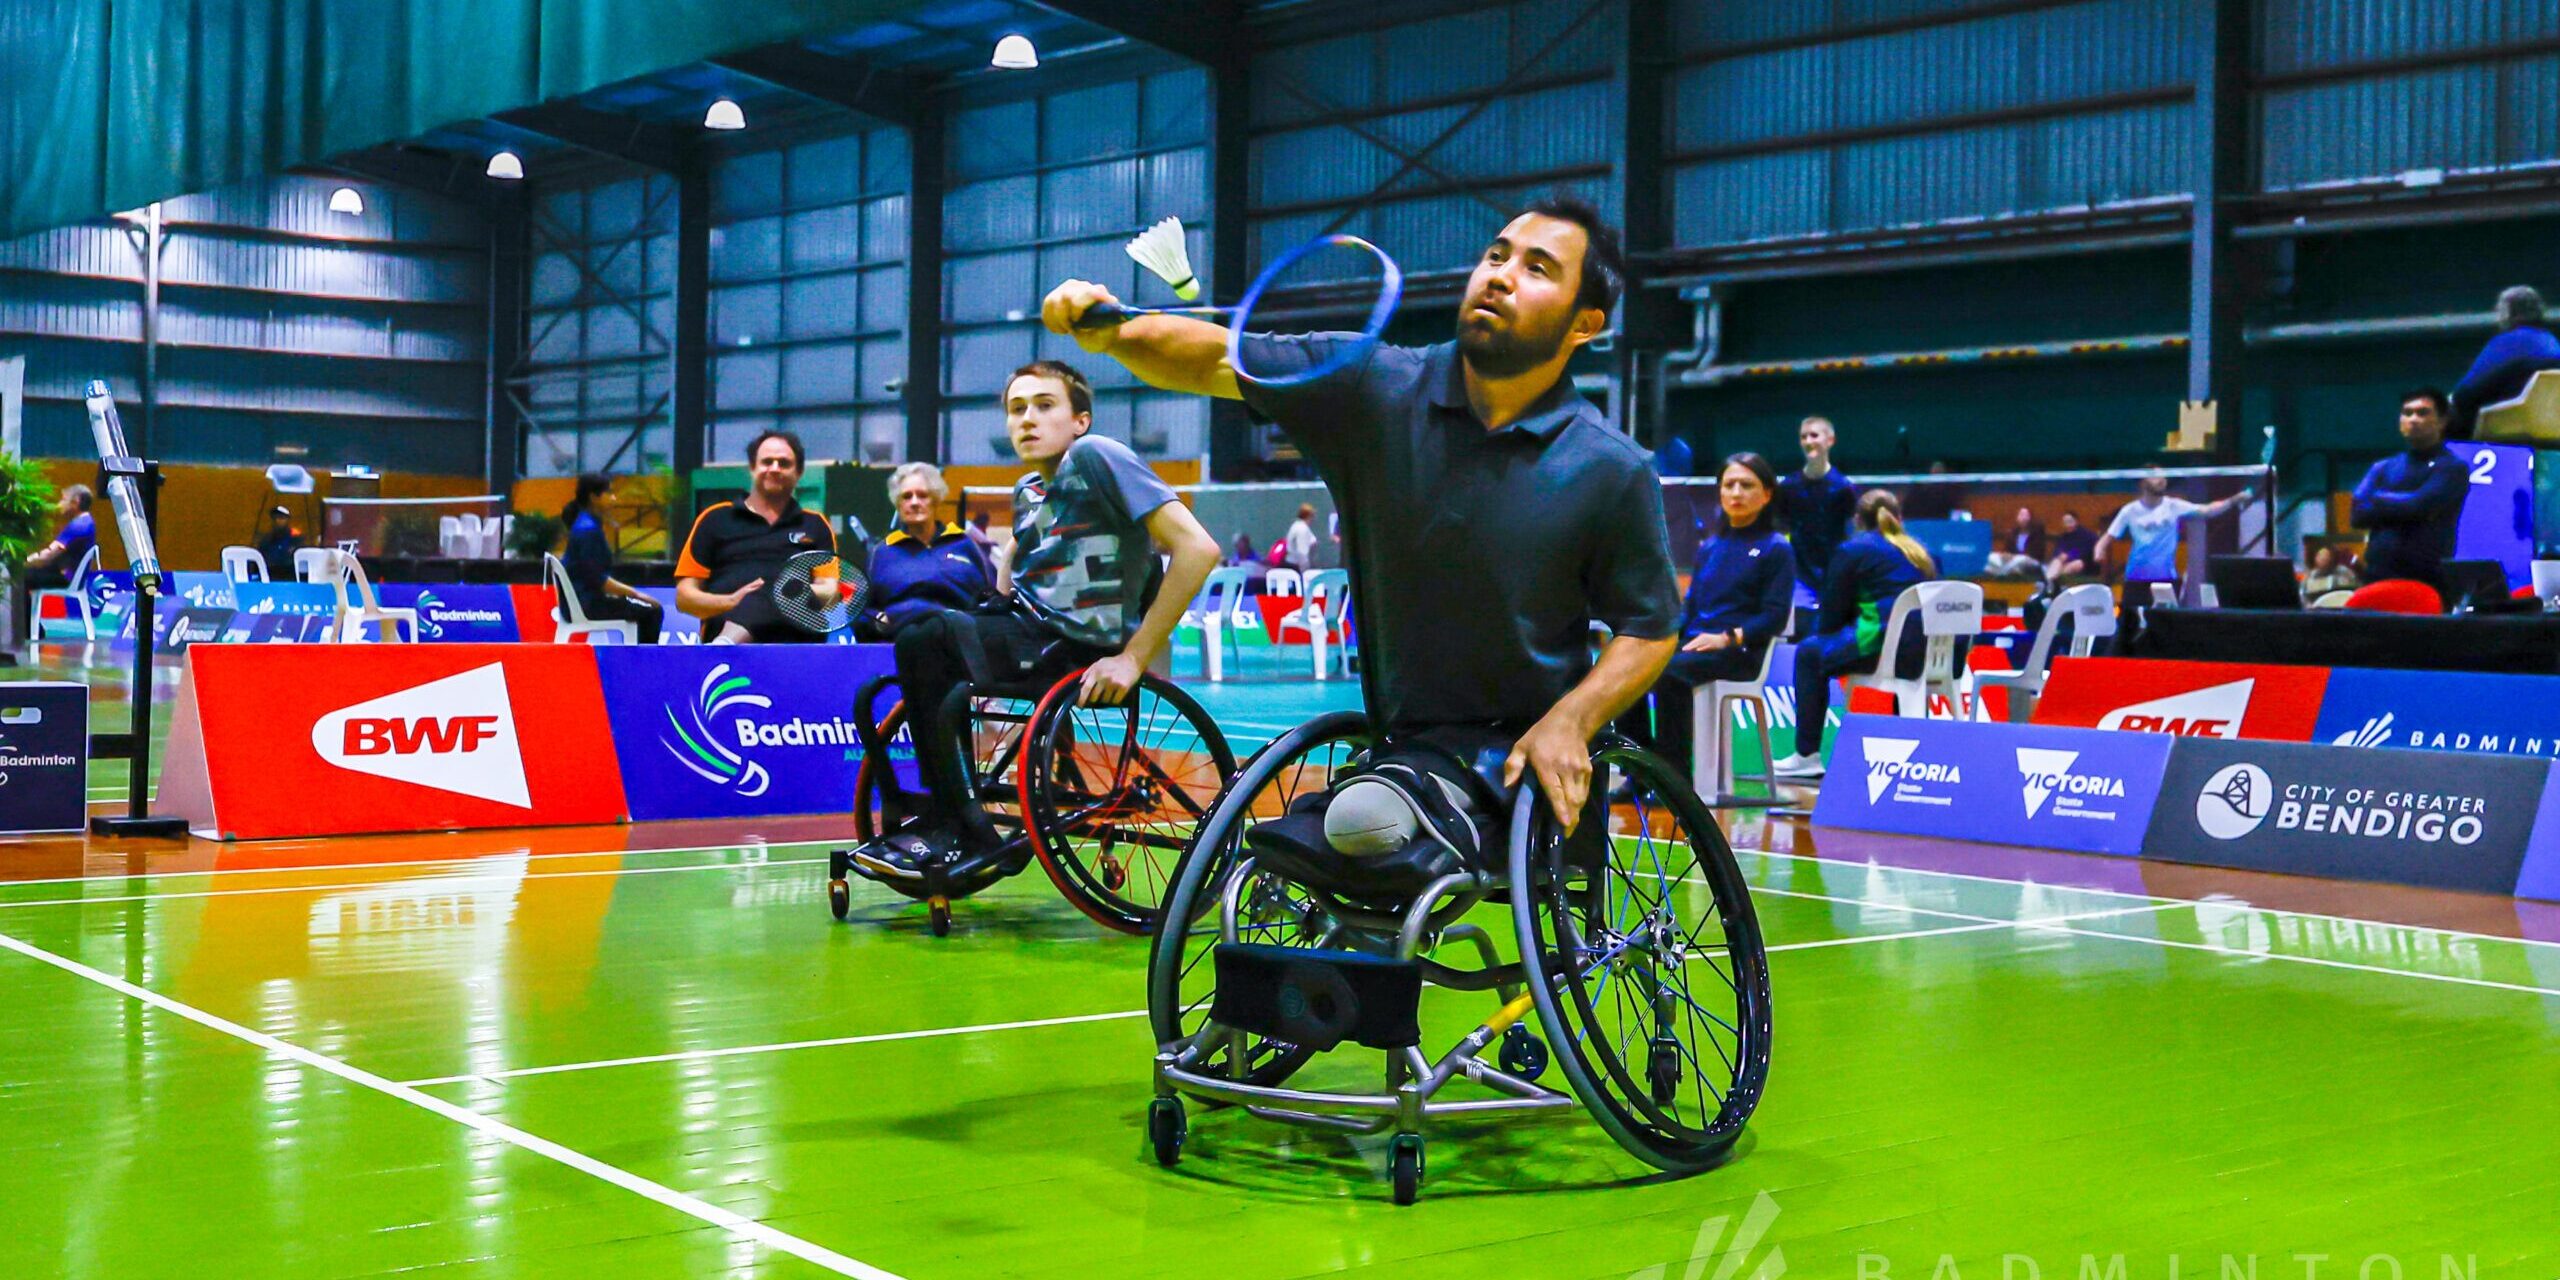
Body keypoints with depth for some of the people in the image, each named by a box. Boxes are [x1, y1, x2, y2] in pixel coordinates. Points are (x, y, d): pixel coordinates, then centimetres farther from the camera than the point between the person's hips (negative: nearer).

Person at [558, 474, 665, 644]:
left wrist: (630, 592, 11)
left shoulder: (585, 524, 11)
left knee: (647, 609, 19)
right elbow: (597, 579, -22)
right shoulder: (588, 529, -19)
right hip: (586, 603, -10)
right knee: (652, 612, -7)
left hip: (583, 599, 10)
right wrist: (634, 593, -13)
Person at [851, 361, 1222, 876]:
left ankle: (964, 833, -14)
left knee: (935, 634, -22)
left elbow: (1198, 548, -20)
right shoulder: (1028, 490, 13)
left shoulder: (1097, 457, -11)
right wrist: (999, 603, 16)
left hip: (1084, 648, -8)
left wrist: (1133, 658, -21)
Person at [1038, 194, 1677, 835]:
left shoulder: (1614, 471, -7)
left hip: (1529, 757, -3)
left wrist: (1567, 721, -17)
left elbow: (1650, 630, 0)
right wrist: (1110, 332, -23)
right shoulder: (1374, 384, -1)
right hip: (1403, 746, 3)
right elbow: (1214, 361, -3)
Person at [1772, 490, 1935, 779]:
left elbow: (1830, 619, 4)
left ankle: (1807, 754, 10)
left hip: (1884, 647, -7)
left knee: (1810, 654, 13)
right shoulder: (1919, 553, 22)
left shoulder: (1853, 550, 4)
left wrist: (1821, 632, 27)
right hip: (1926, 652, 7)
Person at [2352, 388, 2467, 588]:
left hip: (2428, 580, -4)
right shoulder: (2384, 468, 17)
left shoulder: (2452, 469, 3)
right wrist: (2403, 508, -6)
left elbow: (2419, 506, -12)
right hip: (2378, 577, 4)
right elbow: (2358, 513, 4)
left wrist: (2379, 499, 4)